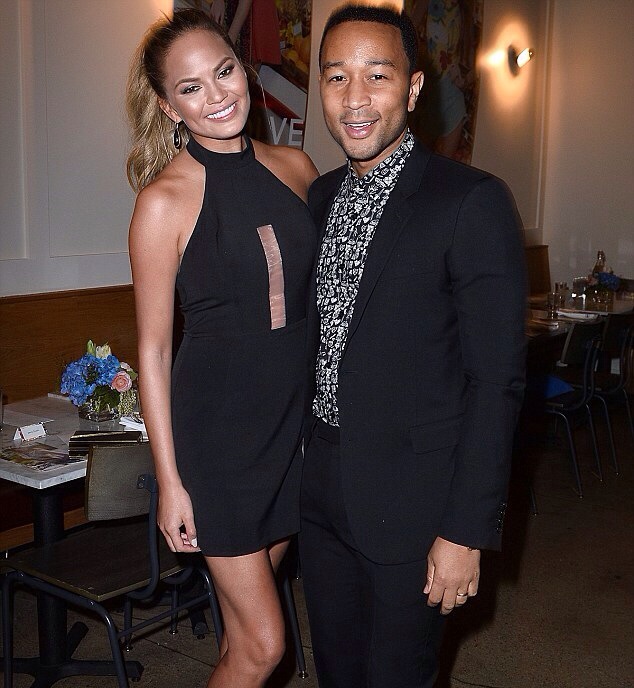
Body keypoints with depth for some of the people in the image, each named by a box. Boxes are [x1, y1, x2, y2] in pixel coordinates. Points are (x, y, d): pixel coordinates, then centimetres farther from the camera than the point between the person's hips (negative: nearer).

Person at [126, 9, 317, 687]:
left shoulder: (295, 168, 3)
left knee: (244, 625, 18)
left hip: (296, 416, 5)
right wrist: (169, 480, -8)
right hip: (218, 427, -5)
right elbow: (153, 348, -8)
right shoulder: (165, 200, -11)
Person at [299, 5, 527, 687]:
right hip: (321, 486, 6)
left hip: (412, 501, -6)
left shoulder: (473, 202, -15)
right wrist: (300, 459, 11)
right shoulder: (319, 197, 6)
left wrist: (467, 531, -17)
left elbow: (496, 380, -16)